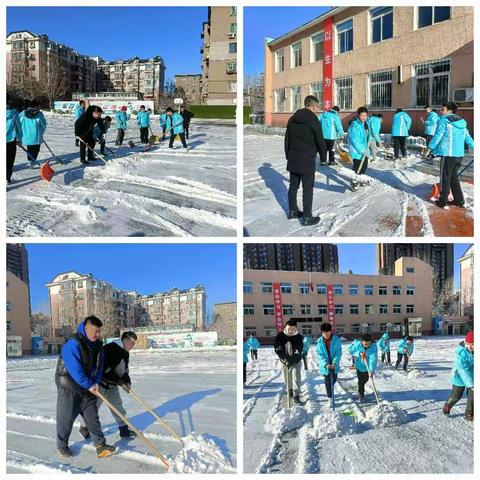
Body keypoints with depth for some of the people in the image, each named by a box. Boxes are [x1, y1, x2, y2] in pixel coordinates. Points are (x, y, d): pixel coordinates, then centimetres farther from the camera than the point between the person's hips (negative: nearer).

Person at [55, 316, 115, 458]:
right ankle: (62, 445, 24)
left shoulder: (98, 345, 0)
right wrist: (90, 385, -24)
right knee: (66, 417, 6)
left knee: (92, 416, 4)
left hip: (88, 388, 7)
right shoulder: (73, 344, -25)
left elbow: (99, 366, 5)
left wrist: (96, 383, -10)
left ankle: (100, 445, 5)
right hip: (69, 387, -6)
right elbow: (75, 369, -29)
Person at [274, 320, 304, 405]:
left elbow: (299, 350, -19)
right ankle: (289, 390, 41)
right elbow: (278, 349, -15)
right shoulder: (280, 336, -13)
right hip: (284, 361, 1)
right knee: (287, 378, 16)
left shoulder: (299, 337, -15)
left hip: (296, 361, -1)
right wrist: (284, 359, -27)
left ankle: (296, 396, -4)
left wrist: (291, 360, -30)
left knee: (296, 378, -8)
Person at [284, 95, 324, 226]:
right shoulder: (313, 121, -12)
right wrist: (322, 153, 13)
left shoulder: (292, 119, 7)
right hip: (307, 161, -7)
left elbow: (287, 139, 12)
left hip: (293, 160, 7)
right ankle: (307, 218, 2)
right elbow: (320, 141, -6)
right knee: (307, 189, -1)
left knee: (293, 186, 16)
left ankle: (293, 211, 27)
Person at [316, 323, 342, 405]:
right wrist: (326, 364, -24)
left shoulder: (336, 340, -12)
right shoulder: (320, 341, -10)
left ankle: (330, 392, 44)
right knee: (327, 382, 3)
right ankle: (330, 397, 16)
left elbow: (338, 352, -12)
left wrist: (335, 363, -25)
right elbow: (320, 355, -10)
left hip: (334, 365, 1)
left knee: (334, 380, 16)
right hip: (325, 366, -1)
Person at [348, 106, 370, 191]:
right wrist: (362, 150, -24)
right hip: (356, 151, -9)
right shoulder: (355, 125, -22)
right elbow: (355, 140, -24)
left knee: (364, 165, 19)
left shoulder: (365, 123, 5)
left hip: (364, 150, 9)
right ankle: (354, 182, 4)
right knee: (357, 166, -7)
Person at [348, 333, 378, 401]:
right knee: (361, 380, 3)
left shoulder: (373, 346, -31)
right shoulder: (357, 344, -28)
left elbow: (373, 359, -37)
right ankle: (361, 394, 26)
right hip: (359, 365, -1)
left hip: (368, 366, 1)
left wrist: (371, 370, -47)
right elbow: (350, 350, -9)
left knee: (365, 379, 21)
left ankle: (361, 391, 50)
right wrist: (359, 354, -28)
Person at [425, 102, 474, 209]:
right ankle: (459, 200, 20)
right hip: (459, 154, 7)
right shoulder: (462, 123, 12)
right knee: (454, 177, 18)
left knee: (445, 178, 2)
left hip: (448, 155, -7)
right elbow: (468, 138, 18)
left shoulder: (444, 121, -9)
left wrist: (429, 149, -3)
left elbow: (437, 137, -11)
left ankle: (442, 201, 8)